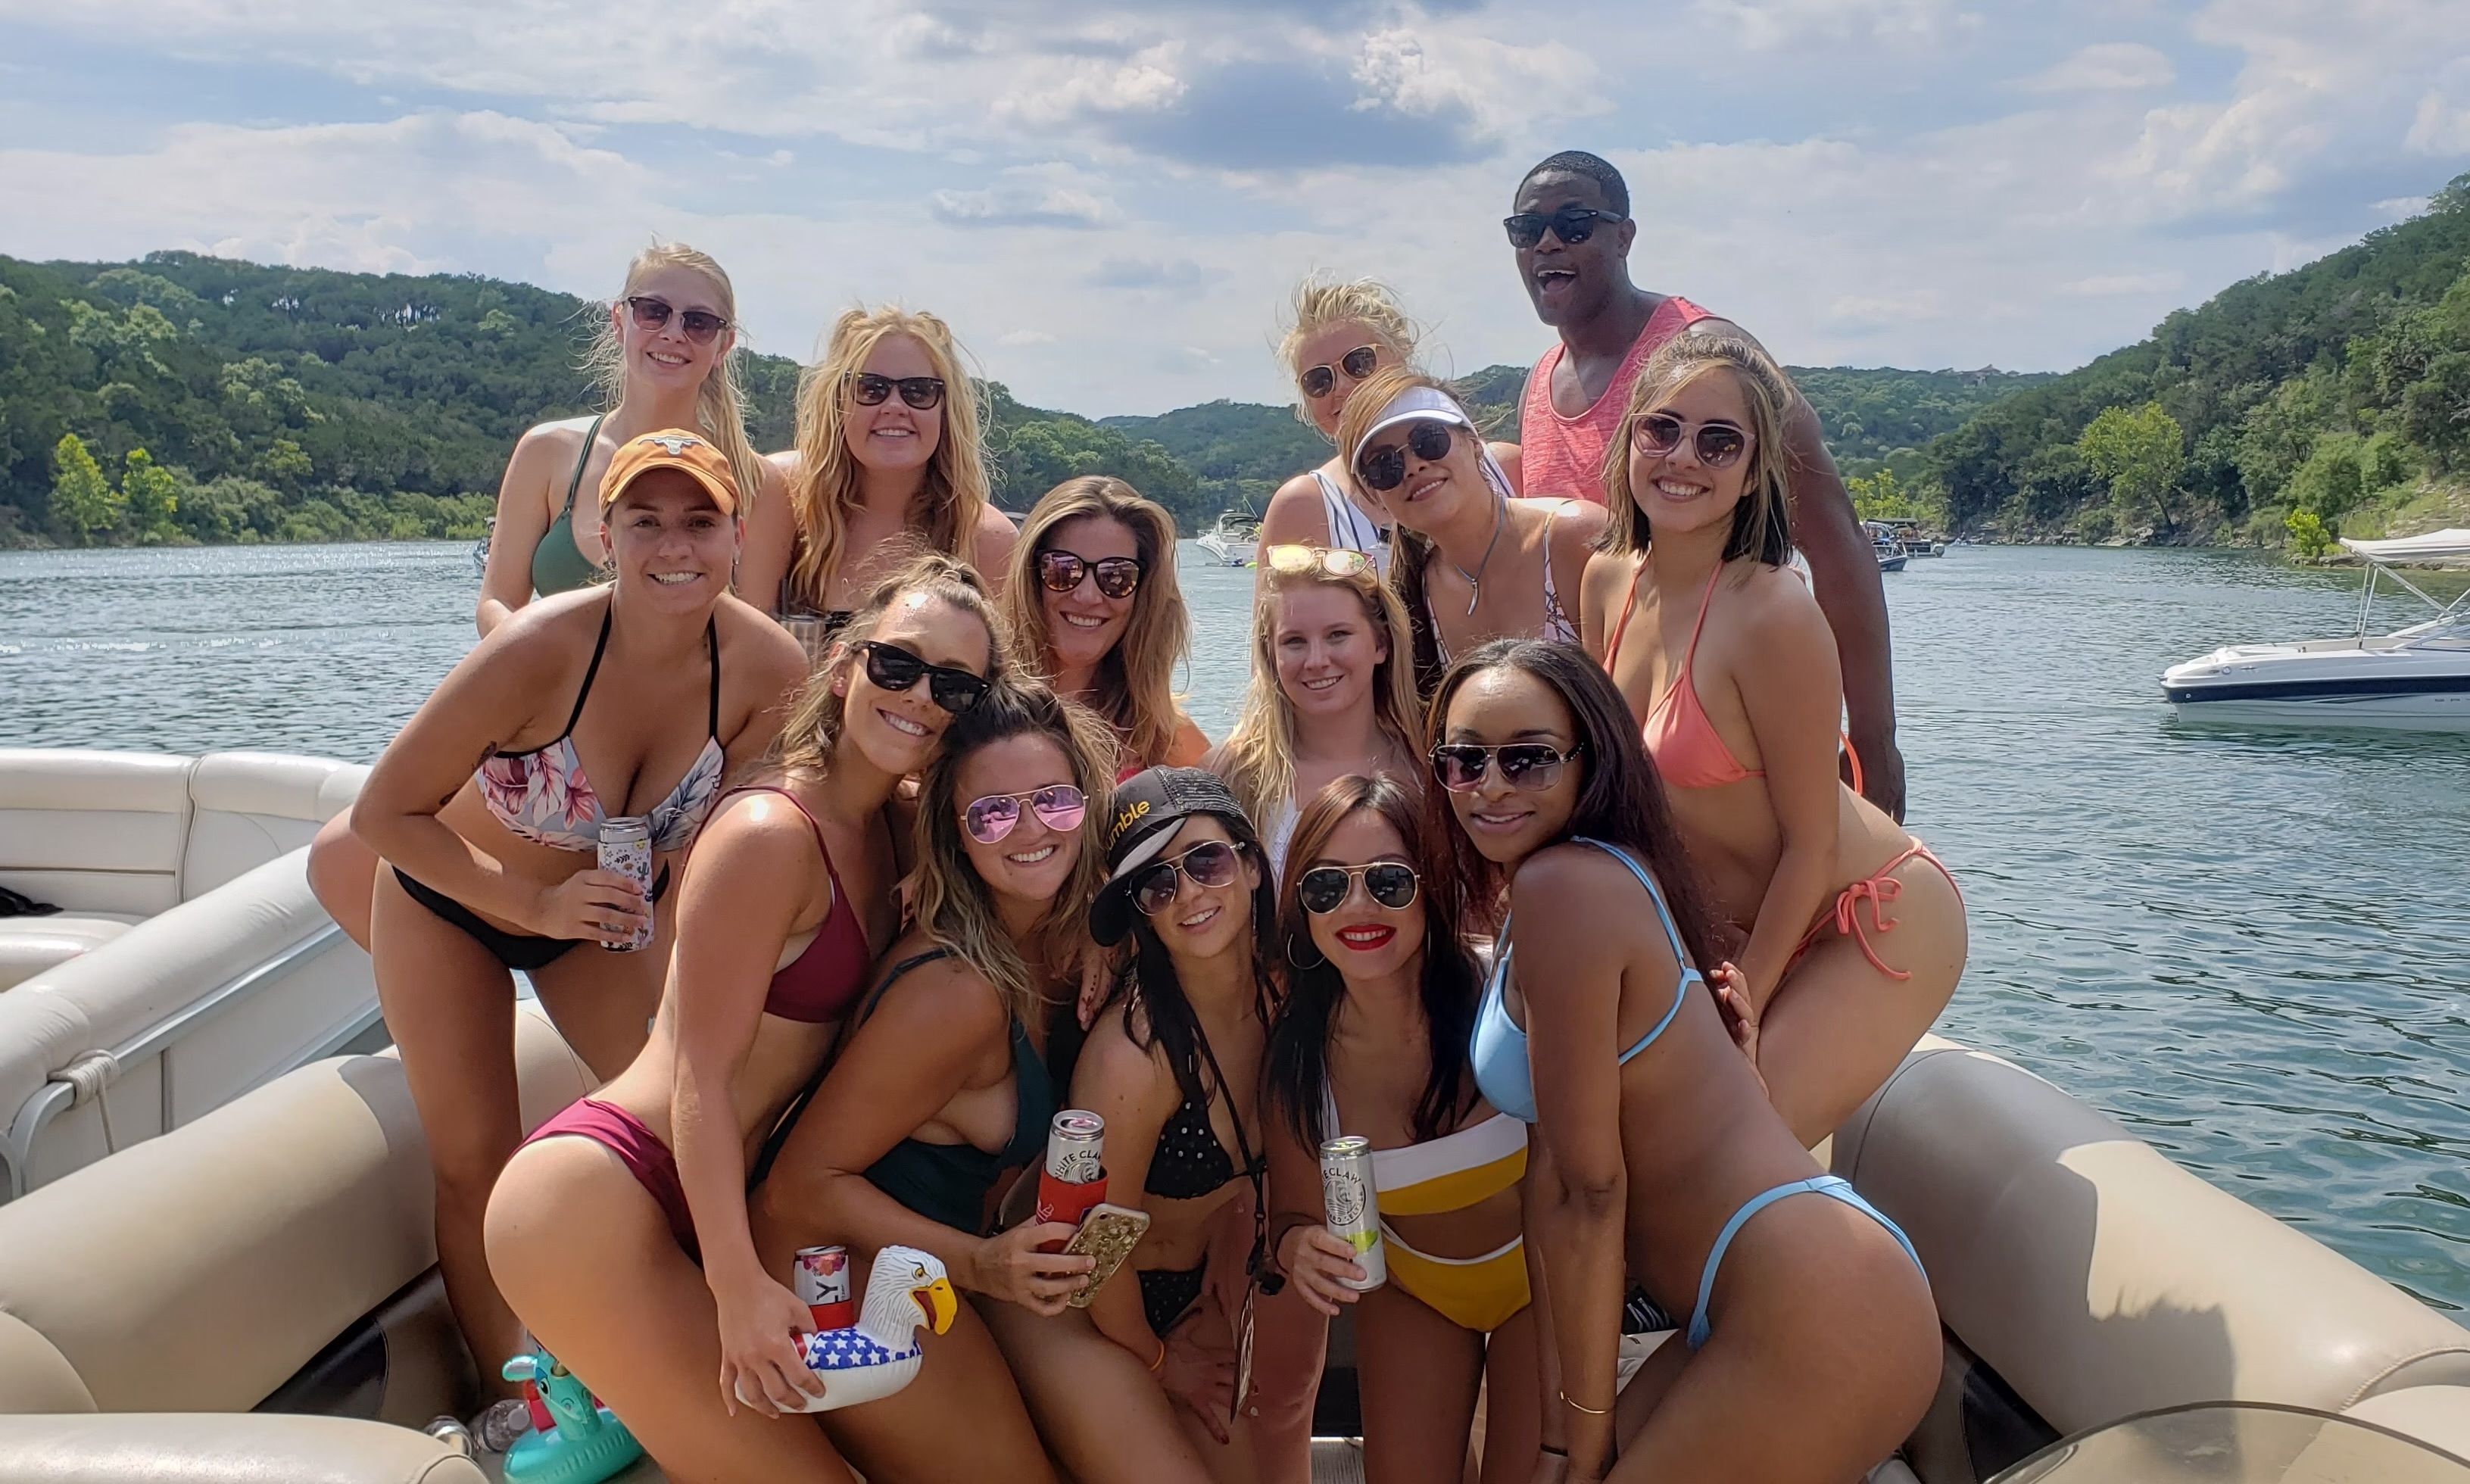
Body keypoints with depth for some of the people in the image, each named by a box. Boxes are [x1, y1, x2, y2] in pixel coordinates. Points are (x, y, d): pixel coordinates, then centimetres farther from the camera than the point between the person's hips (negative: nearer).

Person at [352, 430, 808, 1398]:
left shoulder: (767, 669, -26)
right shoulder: (539, 650, -35)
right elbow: (384, 814, -26)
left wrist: (677, 994, -23)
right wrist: (538, 902, -33)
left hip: (604, 915, 3)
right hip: (449, 901, -2)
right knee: (477, 1163, 0)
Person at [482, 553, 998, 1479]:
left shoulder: (892, 833, 6)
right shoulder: (770, 835, -18)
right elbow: (704, 1075, -18)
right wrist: (739, 1284, -19)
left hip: (696, 1203, 8)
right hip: (587, 1205, -8)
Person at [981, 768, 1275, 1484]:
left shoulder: (1276, 993, -11)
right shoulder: (1134, 1053, -31)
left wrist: (1225, 1277, 4)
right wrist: (1154, 1360, -2)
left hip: (1185, 1296, 6)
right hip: (1072, 1310, -6)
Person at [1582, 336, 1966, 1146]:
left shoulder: (1772, 615, -26)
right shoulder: (1609, 581, -4)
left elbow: (1812, 844, -19)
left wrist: (1745, 999, -13)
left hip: (1875, 921, -7)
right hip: (1752, 926, 7)